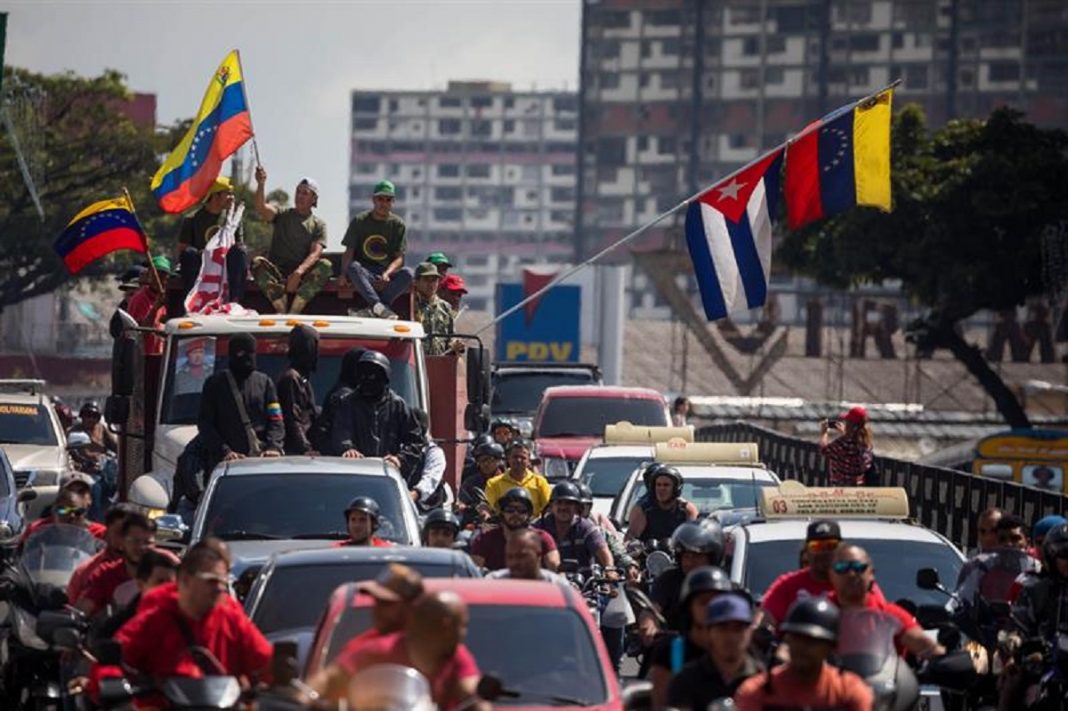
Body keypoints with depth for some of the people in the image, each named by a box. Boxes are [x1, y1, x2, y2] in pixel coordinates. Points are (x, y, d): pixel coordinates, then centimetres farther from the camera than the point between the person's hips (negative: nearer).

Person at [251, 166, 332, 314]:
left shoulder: (318, 225, 12)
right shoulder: (282, 215, 14)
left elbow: (315, 253, -4)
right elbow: (262, 209, -8)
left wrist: (299, 271, -24)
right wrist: (261, 185, -27)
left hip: (302, 275, 0)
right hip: (276, 273, 0)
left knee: (326, 265, -29)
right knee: (258, 263, -30)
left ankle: (294, 312, -38)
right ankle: (282, 311, -39)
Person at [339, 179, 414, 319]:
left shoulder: (398, 225, 8)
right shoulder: (359, 221, 6)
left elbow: (399, 258, 1)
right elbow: (349, 252, 1)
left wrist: (387, 274, -19)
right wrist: (343, 274, -18)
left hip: (388, 272, 1)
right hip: (364, 272, -1)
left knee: (407, 273, -30)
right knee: (353, 267, -35)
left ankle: (372, 309, -41)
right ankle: (379, 306, -50)